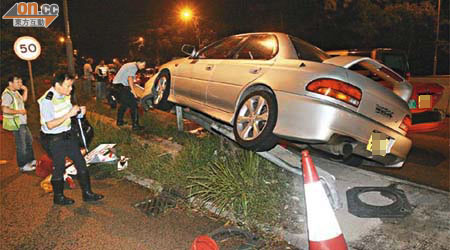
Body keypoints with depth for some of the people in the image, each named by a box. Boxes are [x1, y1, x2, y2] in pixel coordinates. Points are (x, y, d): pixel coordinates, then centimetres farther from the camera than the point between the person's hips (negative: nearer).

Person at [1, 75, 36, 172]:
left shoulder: (15, 92, 9)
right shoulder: (7, 94, -20)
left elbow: (23, 99, 27)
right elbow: (5, 109, -29)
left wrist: (25, 90, 11)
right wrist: (19, 111, -22)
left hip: (22, 122, 10)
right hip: (16, 123, -10)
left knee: (29, 141, 22)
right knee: (21, 145, -1)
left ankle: (30, 160, 36)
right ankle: (23, 166, 11)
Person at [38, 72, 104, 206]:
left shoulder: (65, 95, 0)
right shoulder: (47, 100, -22)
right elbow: (50, 125, -25)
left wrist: (79, 112, -8)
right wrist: (69, 114, -31)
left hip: (68, 134, 7)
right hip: (55, 139, -7)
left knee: (81, 163, 11)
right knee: (59, 168, 8)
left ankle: (87, 193, 24)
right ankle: (58, 197, 30)